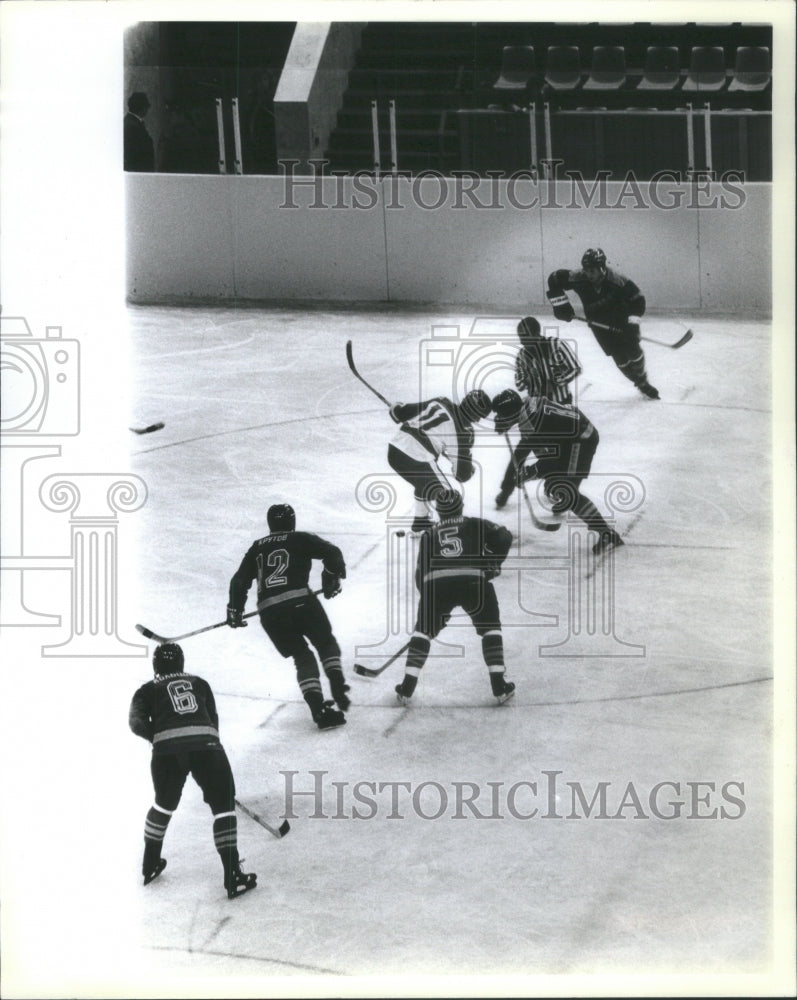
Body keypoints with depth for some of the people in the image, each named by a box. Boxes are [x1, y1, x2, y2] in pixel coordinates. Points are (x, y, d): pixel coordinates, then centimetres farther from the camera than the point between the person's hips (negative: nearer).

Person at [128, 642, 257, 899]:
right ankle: (233, 876, 2)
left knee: (164, 804, 26)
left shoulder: (147, 690, 22)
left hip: (167, 750, 0)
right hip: (205, 745, 0)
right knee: (223, 805, 9)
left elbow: (137, 722, 6)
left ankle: (150, 864, 37)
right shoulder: (200, 684, 29)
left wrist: (159, 736, 14)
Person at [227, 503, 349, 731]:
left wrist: (235, 611, 30)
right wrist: (332, 578, 12)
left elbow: (240, 580, 21)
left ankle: (319, 709, -2)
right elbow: (332, 552, -1)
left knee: (302, 656, 13)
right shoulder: (300, 540, 12)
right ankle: (339, 690, 5)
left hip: (269, 612, 3)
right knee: (326, 643, 22)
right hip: (301, 600, -3)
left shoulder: (257, 548, 23)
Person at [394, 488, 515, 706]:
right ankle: (500, 686, 10)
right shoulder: (476, 525, 25)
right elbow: (504, 537, 9)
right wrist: (494, 564, 19)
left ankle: (407, 688, 11)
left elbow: (420, 573, 24)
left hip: (436, 582, 1)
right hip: (474, 579, -1)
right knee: (490, 628, 19)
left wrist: (429, 596, 35)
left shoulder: (429, 535, 29)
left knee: (423, 630, 20)